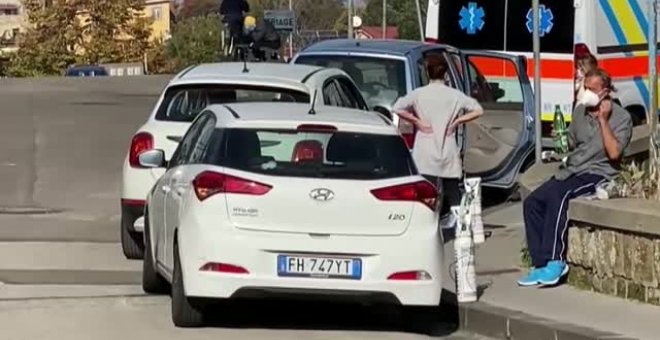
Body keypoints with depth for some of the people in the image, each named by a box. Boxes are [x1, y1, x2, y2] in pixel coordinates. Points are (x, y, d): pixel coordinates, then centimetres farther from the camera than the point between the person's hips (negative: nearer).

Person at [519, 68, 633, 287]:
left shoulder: (621, 118, -5)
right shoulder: (580, 111, 15)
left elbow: (614, 153, -18)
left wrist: (603, 120, -18)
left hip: (598, 173, -7)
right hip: (571, 170, 7)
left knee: (557, 195, -34)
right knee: (532, 202, -14)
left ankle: (554, 261, -34)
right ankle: (541, 264, -16)